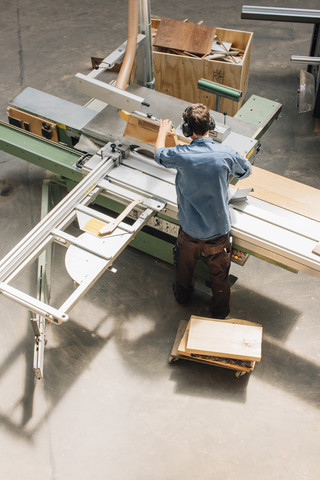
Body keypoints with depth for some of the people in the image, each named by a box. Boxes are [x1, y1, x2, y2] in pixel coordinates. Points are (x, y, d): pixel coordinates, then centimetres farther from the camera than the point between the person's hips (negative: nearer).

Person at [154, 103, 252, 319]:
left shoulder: (180, 155, -20)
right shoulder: (226, 154, -21)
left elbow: (159, 153, 5)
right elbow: (247, 171, 2)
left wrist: (163, 131, 24)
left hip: (190, 230, 1)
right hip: (218, 231, 0)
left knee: (185, 265, 30)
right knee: (219, 274, 22)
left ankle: (182, 295, 55)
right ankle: (221, 310, 43)